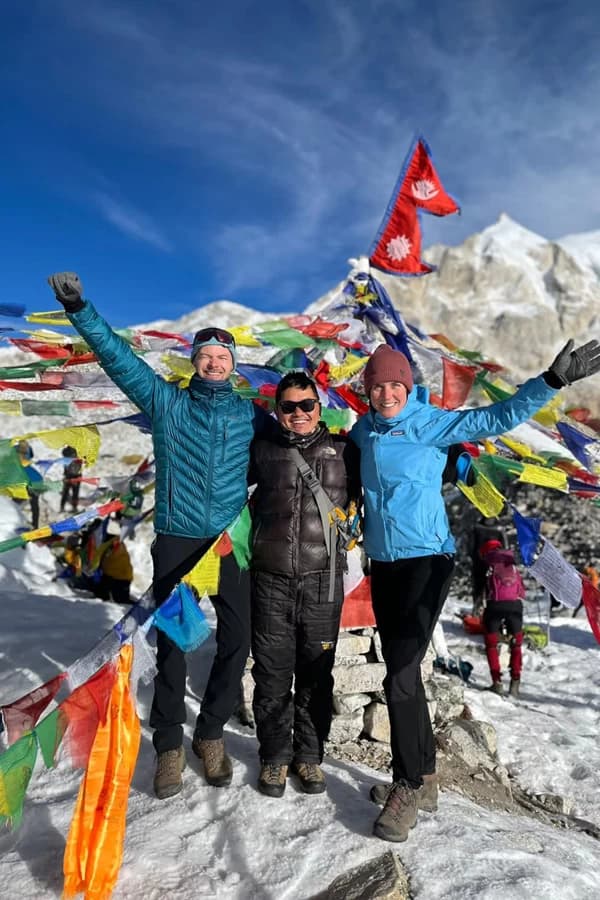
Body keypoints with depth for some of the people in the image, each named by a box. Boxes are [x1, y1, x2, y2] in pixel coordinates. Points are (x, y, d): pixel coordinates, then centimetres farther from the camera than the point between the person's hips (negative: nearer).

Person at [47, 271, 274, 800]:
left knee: (236, 640, 6)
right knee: (171, 641, 6)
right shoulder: (165, 402, 4)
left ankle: (211, 733, 28)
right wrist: (80, 308, -9)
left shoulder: (251, 414, 7)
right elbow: (118, 356, -1)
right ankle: (169, 742, 24)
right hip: (176, 540, -1)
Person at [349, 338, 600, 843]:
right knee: (403, 674, 13)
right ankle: (424, 777, 29)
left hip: (426, 560, -6)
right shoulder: (362, 432, 7)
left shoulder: (430, 423, -8)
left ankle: (410, 787, 9)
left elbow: (496, 418, -16)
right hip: (383, 564, 6)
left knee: (400, 678, -10)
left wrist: (552, 381, -24)